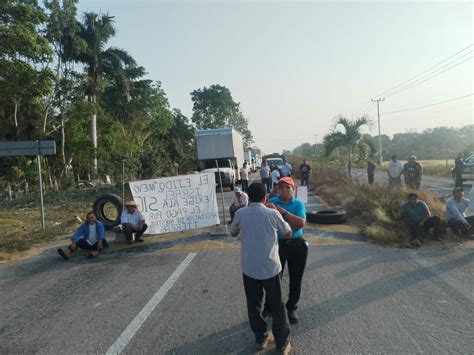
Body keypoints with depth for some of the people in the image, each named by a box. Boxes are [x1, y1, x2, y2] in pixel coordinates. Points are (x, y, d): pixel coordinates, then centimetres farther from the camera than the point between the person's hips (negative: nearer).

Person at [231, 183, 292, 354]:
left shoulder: (240, 213, -6)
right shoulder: (273, 214, -12)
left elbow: (233, 232, 12)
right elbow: (288, 234, 4)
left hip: (249, 267, 2)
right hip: (270, 267, -2)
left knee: (253, 304, 18)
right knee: (277, 305, 14)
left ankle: (261, 339, 32)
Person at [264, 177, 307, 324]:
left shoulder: (298, 204, -3)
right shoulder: (272, 202, -4)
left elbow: (301, 223, -19)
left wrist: (281, 211, -26)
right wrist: (291, 223, -23)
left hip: (297, 245, 1)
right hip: (277, 244, -1)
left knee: (295, 279, 12)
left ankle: (291, 308, 34)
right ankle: (269, 306, 31)